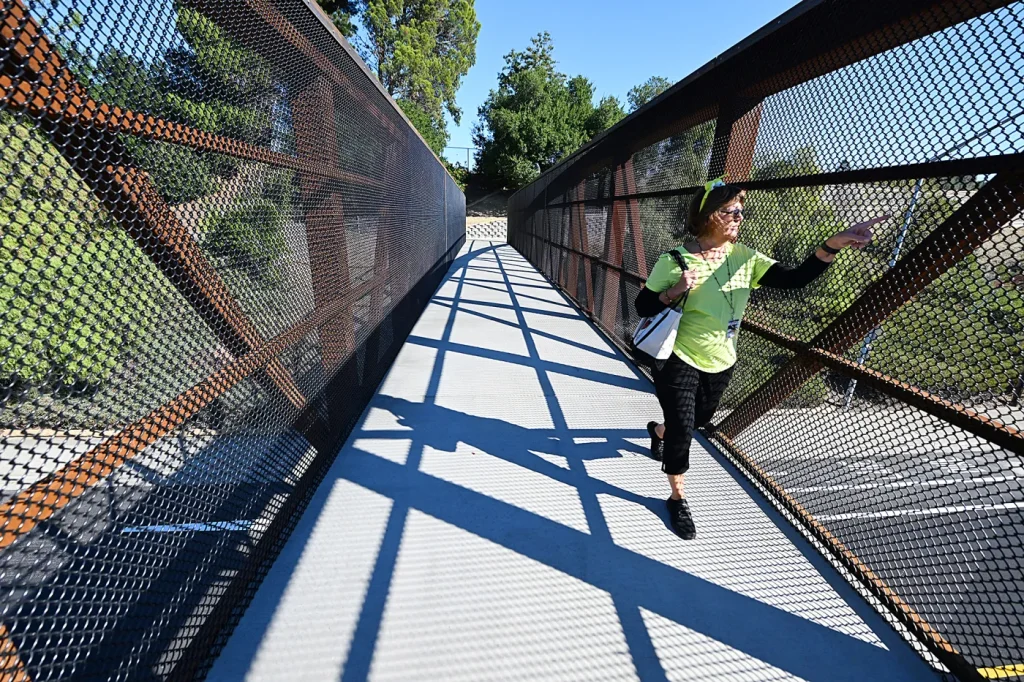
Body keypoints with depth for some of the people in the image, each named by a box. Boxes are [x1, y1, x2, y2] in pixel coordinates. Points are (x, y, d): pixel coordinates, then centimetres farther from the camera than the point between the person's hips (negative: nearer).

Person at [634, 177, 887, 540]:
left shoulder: (744, 258, -4)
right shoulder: (676, 260, -17)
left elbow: (795, 279, -15)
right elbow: (642, 307, -13)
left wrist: (834, 243, -29)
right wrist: (674, 291, -30)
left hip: (721, 364, 6)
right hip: (678, 361, -5)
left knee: (698, 421, 25)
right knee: (682, 431, -3)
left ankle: (659, 431, 60)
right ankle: (677, 499, 22)